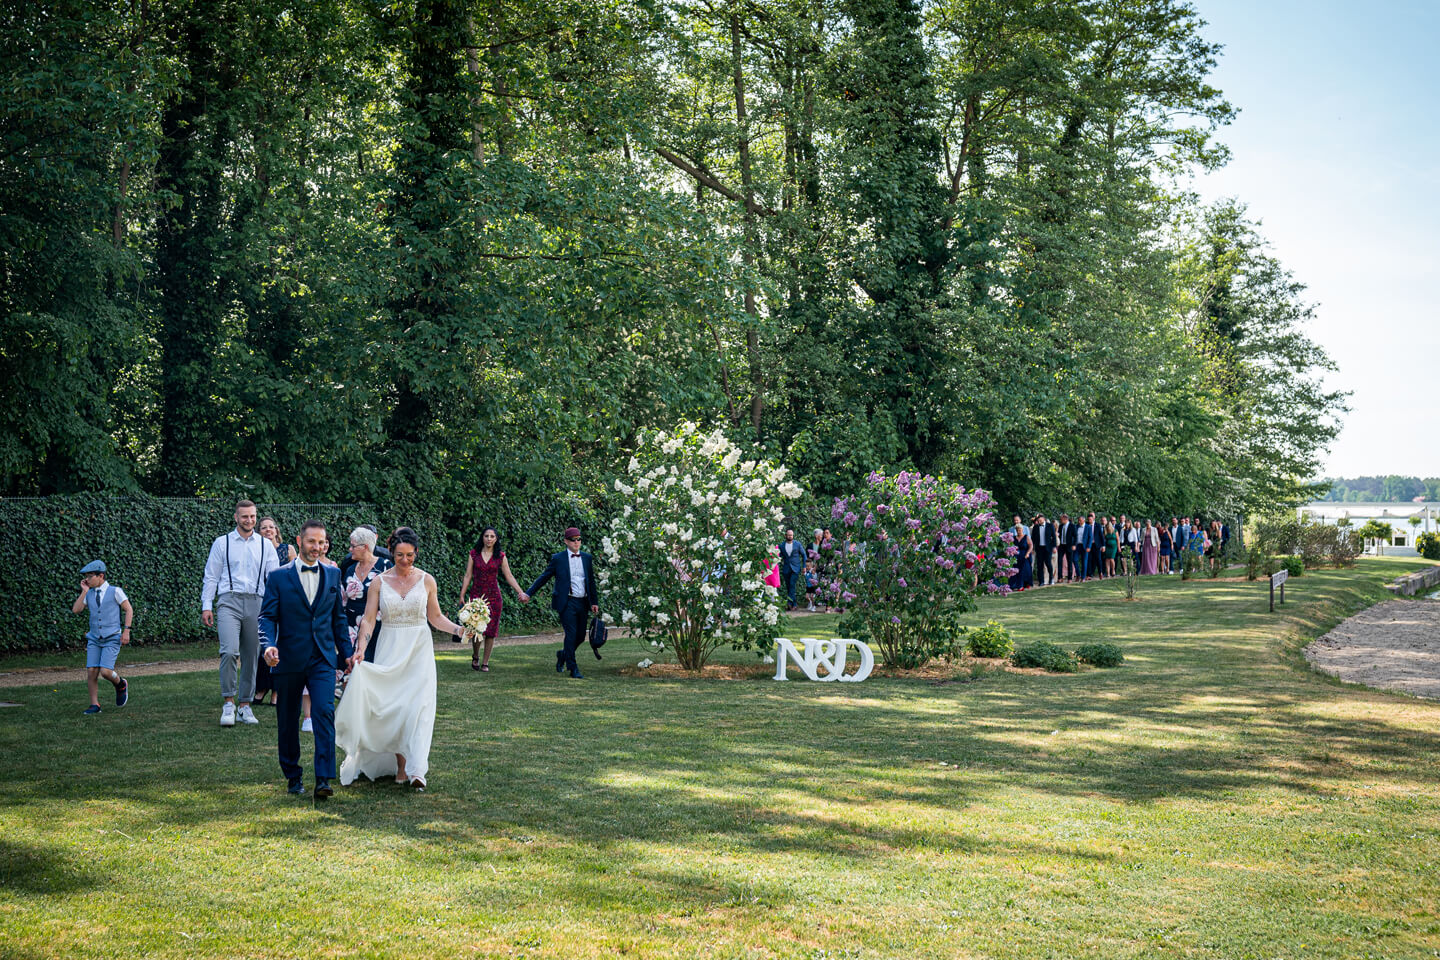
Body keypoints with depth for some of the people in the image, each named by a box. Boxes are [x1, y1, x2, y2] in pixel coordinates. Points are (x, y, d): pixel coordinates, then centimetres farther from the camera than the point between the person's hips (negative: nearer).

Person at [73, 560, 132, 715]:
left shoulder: (115, 591, -5)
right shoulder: (89, 594, 8)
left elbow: (129, 610, -4)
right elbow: (75, 610, 0)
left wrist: (126, 631, -10)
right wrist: (84, 591, -5)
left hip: (112, 639, -5)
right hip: (94, 639, 5)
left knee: (105, 671, -16)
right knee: (91, 672, -5)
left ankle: (121, 685, 15)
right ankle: (94, 705, 4)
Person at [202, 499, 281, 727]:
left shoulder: (265, 545, 12)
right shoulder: (222, 543, 9)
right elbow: (211, 576, 9)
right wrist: (206, 606, 2)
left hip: (256, 603, 3)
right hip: (229, 600, -2)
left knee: (251, 656, 5)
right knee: (230, 651, -20)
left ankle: (245, 706, 15)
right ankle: (228, 704, -11)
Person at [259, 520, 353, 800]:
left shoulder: (333, 574, 9)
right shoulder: (278, 577, 0)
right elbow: (268, 616, -4)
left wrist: (346, 652, 14)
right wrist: (269, 645, -22)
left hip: (323, 660, 1)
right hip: (289, 660, -1)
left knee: (324, 713, -15)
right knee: (288, 721, 8)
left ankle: (323, 779, -17)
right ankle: (293, 776, 25)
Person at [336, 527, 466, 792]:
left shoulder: (426, 580, 3)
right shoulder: (380, 581, 2)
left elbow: (435, 617, 9)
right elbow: (369, 619, -1)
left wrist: (458, 629, -7)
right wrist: (360, 649, -14)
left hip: (419, 650, -1)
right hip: (390, 651, 1)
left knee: (418, 705, -12)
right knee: (391, 707, -1)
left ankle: (416, 770, -18)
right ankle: (400, 766, 8)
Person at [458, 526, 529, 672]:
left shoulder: (500, 556, 4)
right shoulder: (474, 554, 4)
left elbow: (509, 576, 5)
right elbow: (468, 576, 4)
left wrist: (521, 592, -3)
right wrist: (462, 596, -1)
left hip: (493, 596, 1)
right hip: (476, 595, -1)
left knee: (491, 630, -1)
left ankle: (485, 663, 9)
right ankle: (475, 657, 19)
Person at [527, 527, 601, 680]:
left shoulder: (587, 558, 11)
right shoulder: (558, 558, 0)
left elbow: (591, 581, 16)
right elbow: (544, 577, 6)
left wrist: (594, 602, 11)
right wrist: (528, 593, 1)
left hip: (583, 603, 5)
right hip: (567, 603, -4)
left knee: (580, 637, 7)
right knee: (571, 634, -10)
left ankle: (563, 654, 34)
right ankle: (573, 669, -2)